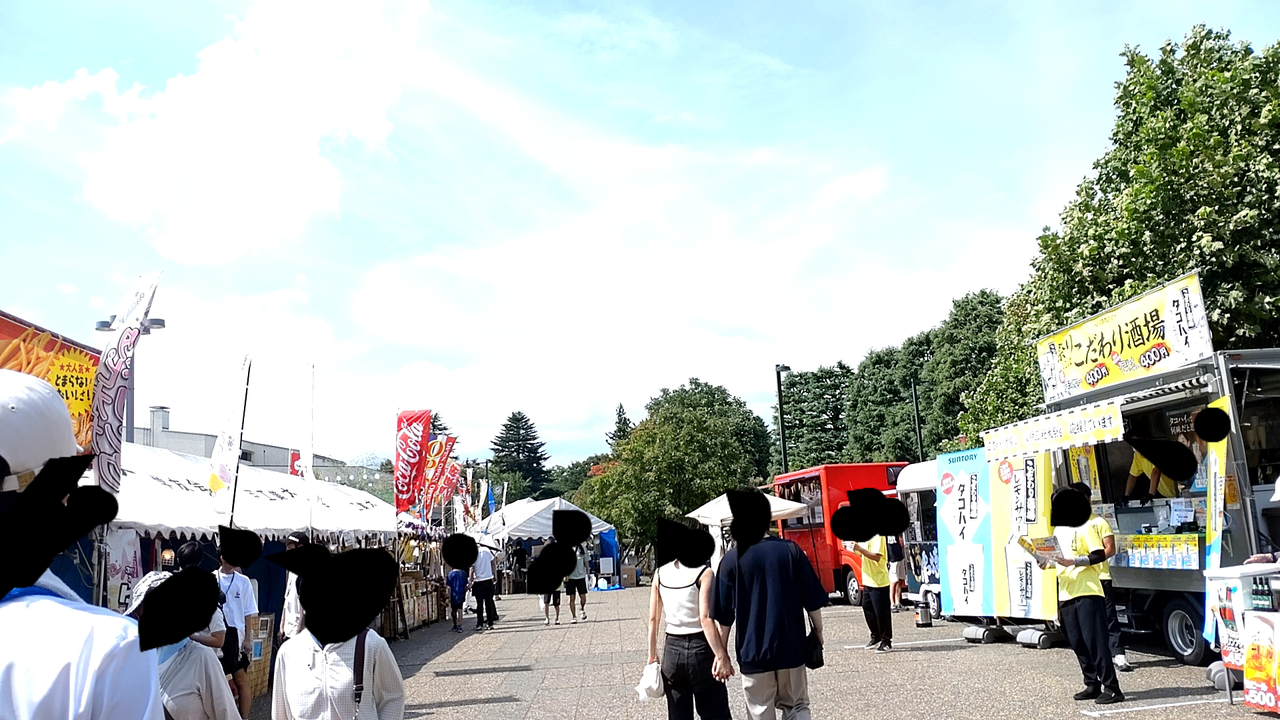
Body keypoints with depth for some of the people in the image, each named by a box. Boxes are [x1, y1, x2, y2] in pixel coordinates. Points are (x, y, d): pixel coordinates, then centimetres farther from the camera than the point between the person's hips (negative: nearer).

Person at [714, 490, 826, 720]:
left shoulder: (732, 560, -8)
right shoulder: (791, 550, -5)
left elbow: (724, 616, -5)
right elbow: (813, 601, -1)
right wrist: (818, 633, 14)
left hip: (753, 652, -2)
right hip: (791, 648, 2)